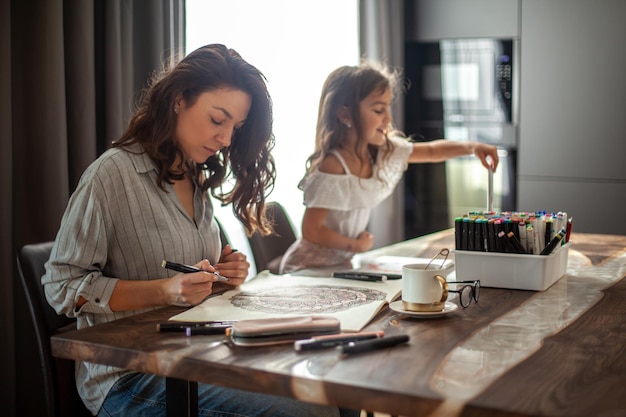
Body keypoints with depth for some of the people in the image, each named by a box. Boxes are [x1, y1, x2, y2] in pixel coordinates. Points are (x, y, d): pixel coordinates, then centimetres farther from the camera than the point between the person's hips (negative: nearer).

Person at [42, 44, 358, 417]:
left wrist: (223, 274, 0)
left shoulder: (197, 180, 13)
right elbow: (62, 287, -11)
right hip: (129, 379, -7)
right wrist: (165, 291, -22)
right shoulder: (113, 173, -10)